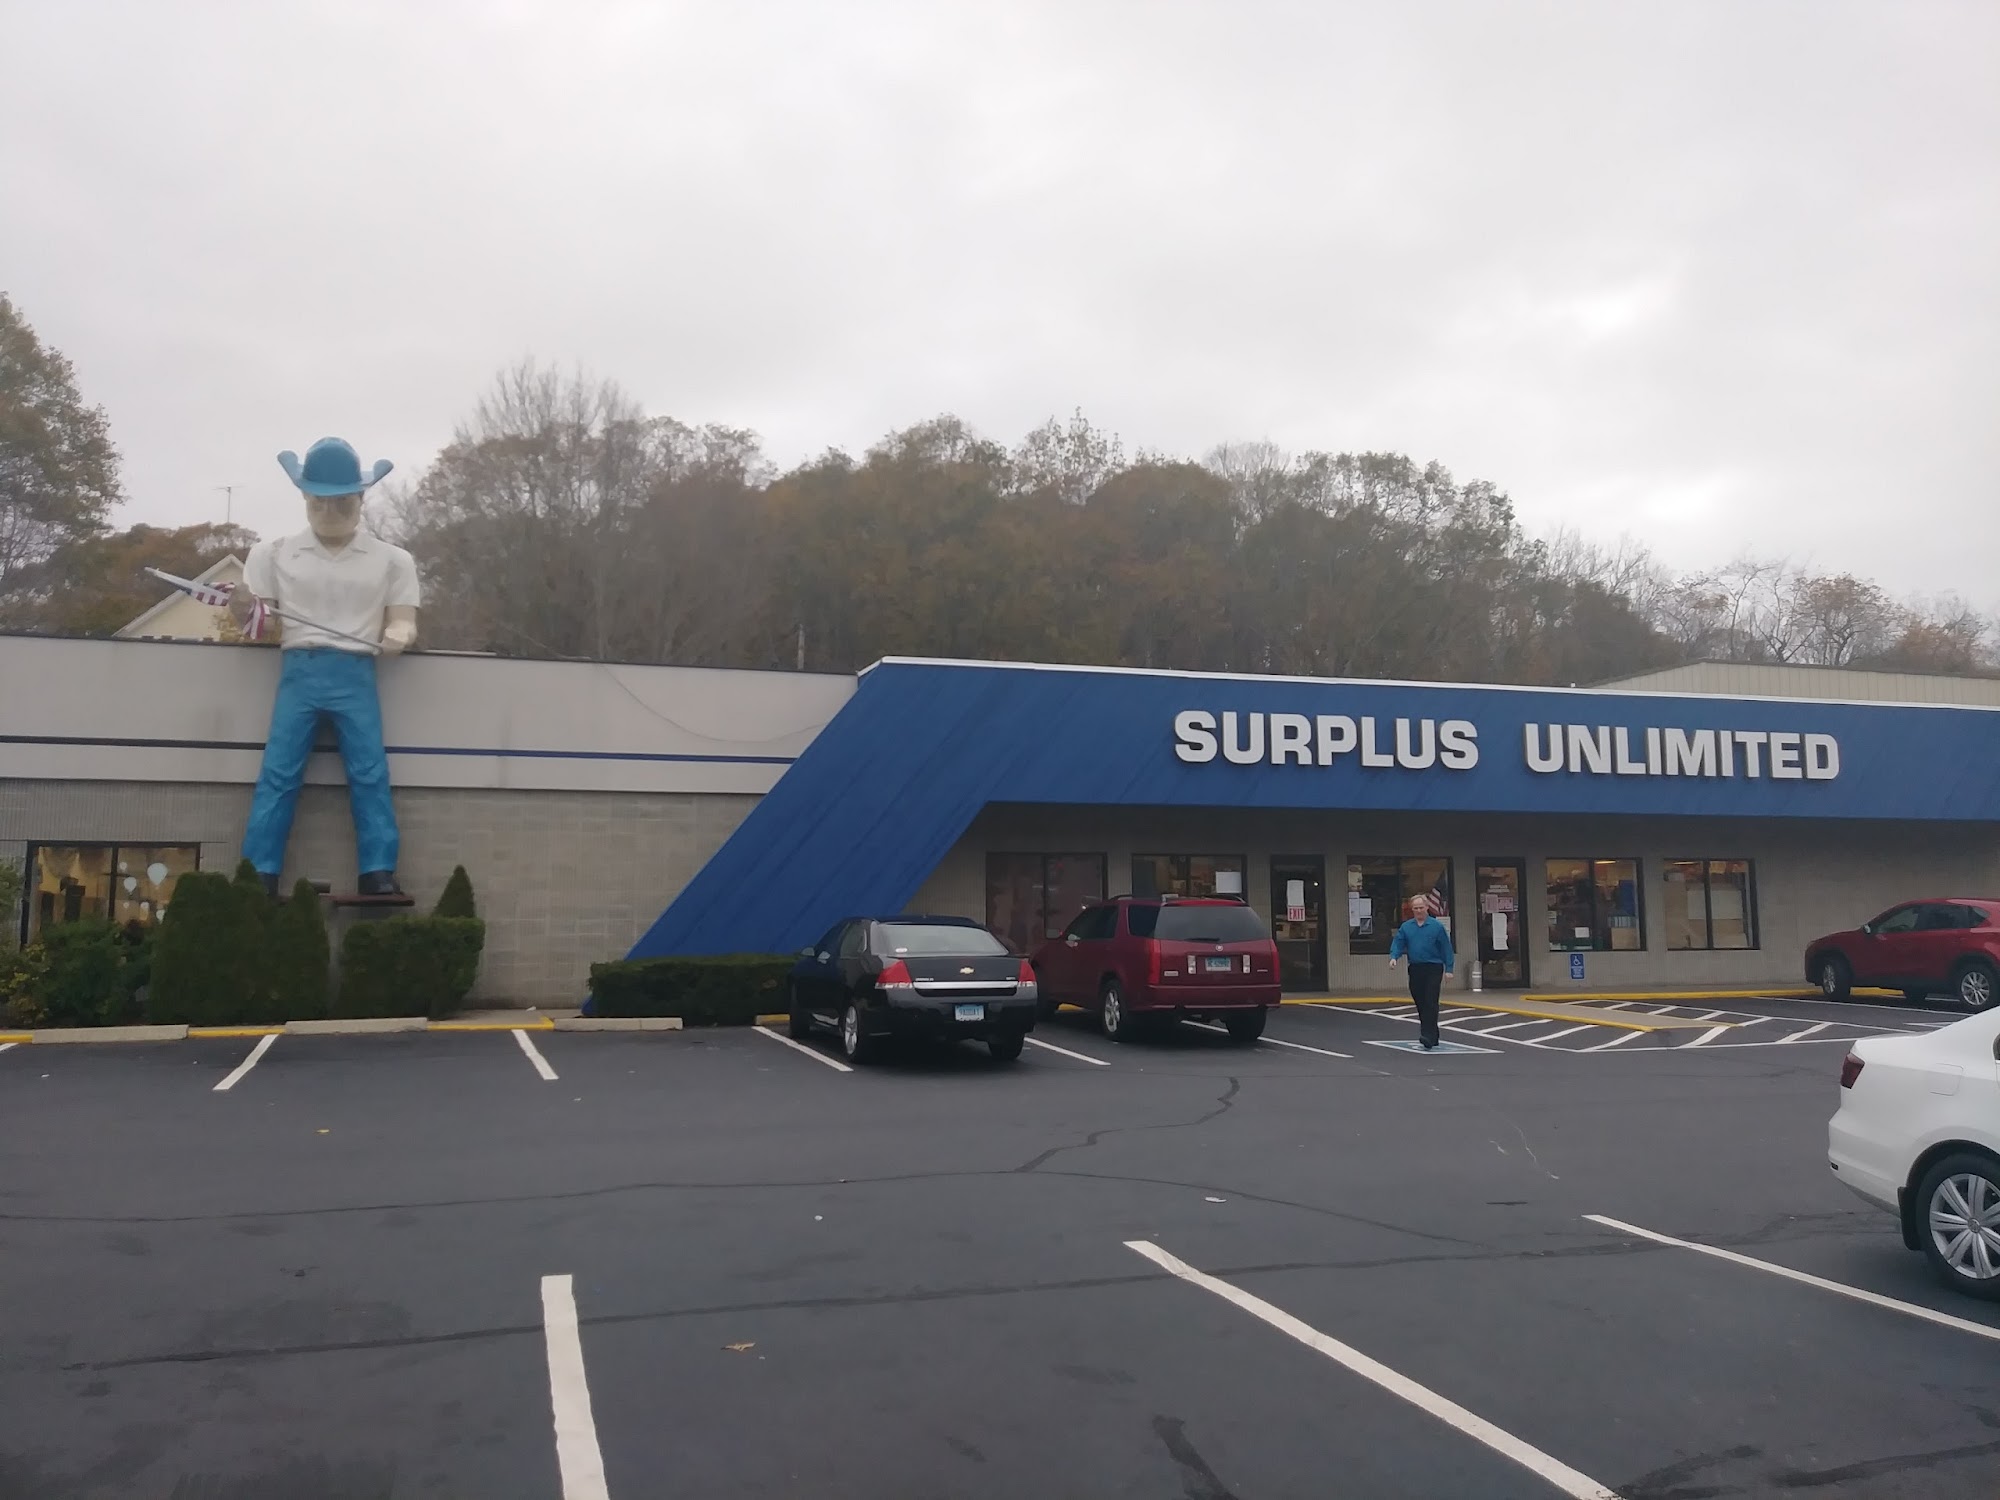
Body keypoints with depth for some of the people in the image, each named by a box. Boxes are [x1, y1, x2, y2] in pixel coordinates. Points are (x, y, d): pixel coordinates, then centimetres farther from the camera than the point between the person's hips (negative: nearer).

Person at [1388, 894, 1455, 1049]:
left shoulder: (1437, 926, -2)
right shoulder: (1406, 927, 8)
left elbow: (1446, 948, -2)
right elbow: (1398, 943, 5)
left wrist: (1449, 969, -5)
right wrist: (1393, 957, -15)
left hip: (1433, 968, -4)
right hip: (1415, 969, 4)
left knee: (1430, 1003, -13)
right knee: (1421, 1004, 8)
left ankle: (1429, 1037, -19)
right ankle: (1432, 1037, 20)